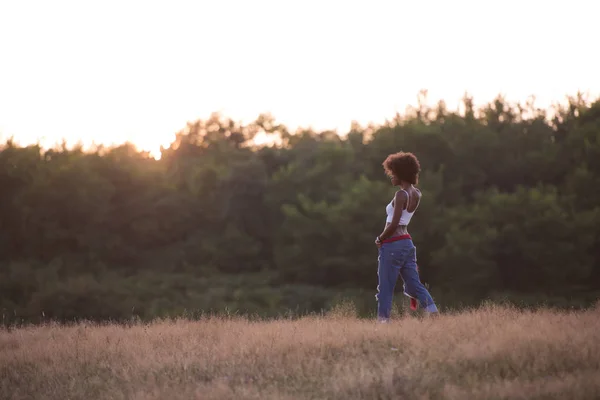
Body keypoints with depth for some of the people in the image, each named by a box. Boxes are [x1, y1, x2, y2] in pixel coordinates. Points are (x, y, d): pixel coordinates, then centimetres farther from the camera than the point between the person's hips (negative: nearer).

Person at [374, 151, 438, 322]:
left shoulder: (401, 195, -16)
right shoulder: (416, 194, 9)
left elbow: (394, 224, -19)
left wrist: (380, 239, -8)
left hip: (392, 245, -8)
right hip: (407, 242, 8)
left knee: (385, 288, 0)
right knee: (414, 284, 8)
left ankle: (383, 320, 3)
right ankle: (434, 313, -5)